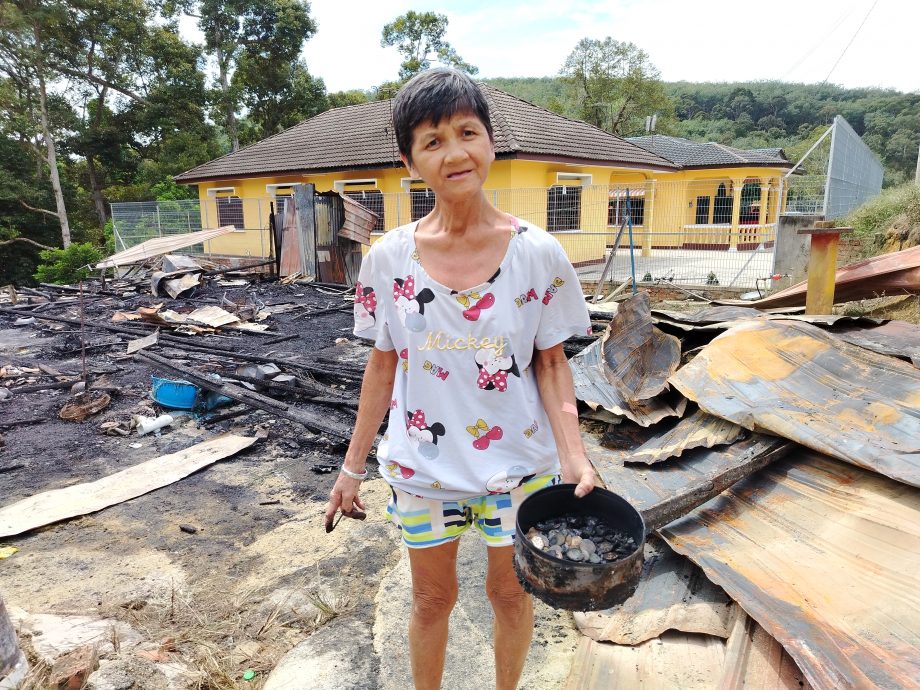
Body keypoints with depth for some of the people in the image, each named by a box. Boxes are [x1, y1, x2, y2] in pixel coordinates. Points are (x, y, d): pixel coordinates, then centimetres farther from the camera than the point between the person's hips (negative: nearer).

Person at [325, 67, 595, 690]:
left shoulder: (538, 253, -13)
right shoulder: (389, 258, -9)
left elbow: (551, 363, -5)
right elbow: (383, 365, 0)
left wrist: (574, 455, -17)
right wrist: (353, 464, 5)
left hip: (518, 463, 0)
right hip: (422, 468, 1)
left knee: (511, 593, 21)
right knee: (432, 599, 20)